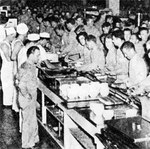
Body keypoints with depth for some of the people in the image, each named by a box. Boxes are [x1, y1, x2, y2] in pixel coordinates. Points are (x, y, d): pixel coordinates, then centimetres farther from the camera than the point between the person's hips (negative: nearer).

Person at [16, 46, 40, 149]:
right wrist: (27, 96, -20)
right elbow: (22, 85, -32)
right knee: (28, 122, 5)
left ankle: (34, 139, 37)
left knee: (33, 120, 21)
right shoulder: (26, 68, -25)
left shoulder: (32, 66, 5)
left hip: (32, 99, 9)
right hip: (27, 100, -9)